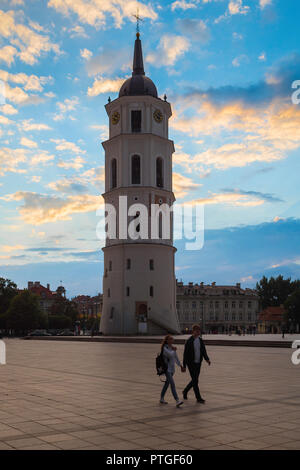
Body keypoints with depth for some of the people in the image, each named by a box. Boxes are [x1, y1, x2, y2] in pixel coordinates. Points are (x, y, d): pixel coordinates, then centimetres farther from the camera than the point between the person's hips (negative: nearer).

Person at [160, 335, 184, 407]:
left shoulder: (172, 347, 9)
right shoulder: (165, 348, -12)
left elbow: (176, 357, 19)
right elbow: (170, 354, -27)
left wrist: (180, 365, 23)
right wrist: (174, 350, -7)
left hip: (172, 368, 8)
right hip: (167, 368, -8)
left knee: (167, 383, 16)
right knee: (172, 384, -15)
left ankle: (162, 399, 29)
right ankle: (177, 401, -20)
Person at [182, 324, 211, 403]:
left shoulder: (200, 340, 6)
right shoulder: (189, 341, -12)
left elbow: (204, 351, 9)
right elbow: (185, 354, -11)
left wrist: (207, 359, -10)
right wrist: (184, 366, -12)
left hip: (198, 363, 7)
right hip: (191, 364, -6)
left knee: (195, 380, 14)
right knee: (195, 380, -5)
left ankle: (185, 391, 36)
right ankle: (198, 398, 2)